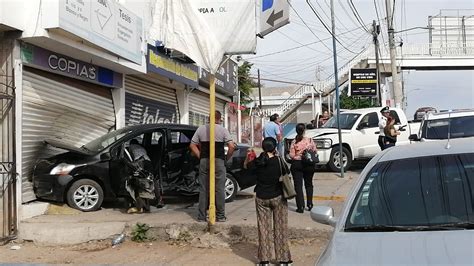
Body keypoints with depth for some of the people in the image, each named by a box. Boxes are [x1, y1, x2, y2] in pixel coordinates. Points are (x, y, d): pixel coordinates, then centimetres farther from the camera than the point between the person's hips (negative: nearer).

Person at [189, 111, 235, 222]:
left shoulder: (201, 129, 7)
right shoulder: (223, 130, -2)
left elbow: (192, 145, 6)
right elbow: (231, 146, -12)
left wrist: (200, 157, 9)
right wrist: (227, 158, 1)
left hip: (204, 162, 3)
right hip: (219, 162, -3)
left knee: (203, 190, 8)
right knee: (220, 189, 5)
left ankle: (201, 216, 10)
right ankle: (220, 216, 9)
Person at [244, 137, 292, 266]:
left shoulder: (257, 162, -6)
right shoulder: (279, 161, -13)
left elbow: (246, 166, 12)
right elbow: (286, 174, 2)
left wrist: (248, 157, 3)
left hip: (261, 198, 2)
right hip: (278, 198, -2)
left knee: (263, 228, 9)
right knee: (280, 228, 7)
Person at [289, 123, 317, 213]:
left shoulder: (294, 142, -11)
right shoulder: (310, 140, -8)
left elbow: (291, 155, -10)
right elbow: (315, 152, -2)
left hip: (296, 164, -2)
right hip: (308, 165, 2)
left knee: (298, 186, 4)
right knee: (308, 184, 18)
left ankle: (300, 207, 1)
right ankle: (309, 204, 21)